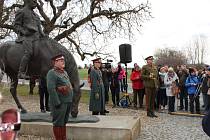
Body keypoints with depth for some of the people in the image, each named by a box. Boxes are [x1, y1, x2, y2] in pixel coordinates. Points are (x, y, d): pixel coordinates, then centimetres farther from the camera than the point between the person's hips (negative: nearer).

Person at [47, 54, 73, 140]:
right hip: (60, 102, -9)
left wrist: (70, 100, 14)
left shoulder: (64, 72, 16)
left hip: (68, 102, 9)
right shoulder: (52, 73, -12)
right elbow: (51, 89, -21)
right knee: (58, 123, 1)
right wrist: (57, 103, -23)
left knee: (64, 122, 18)